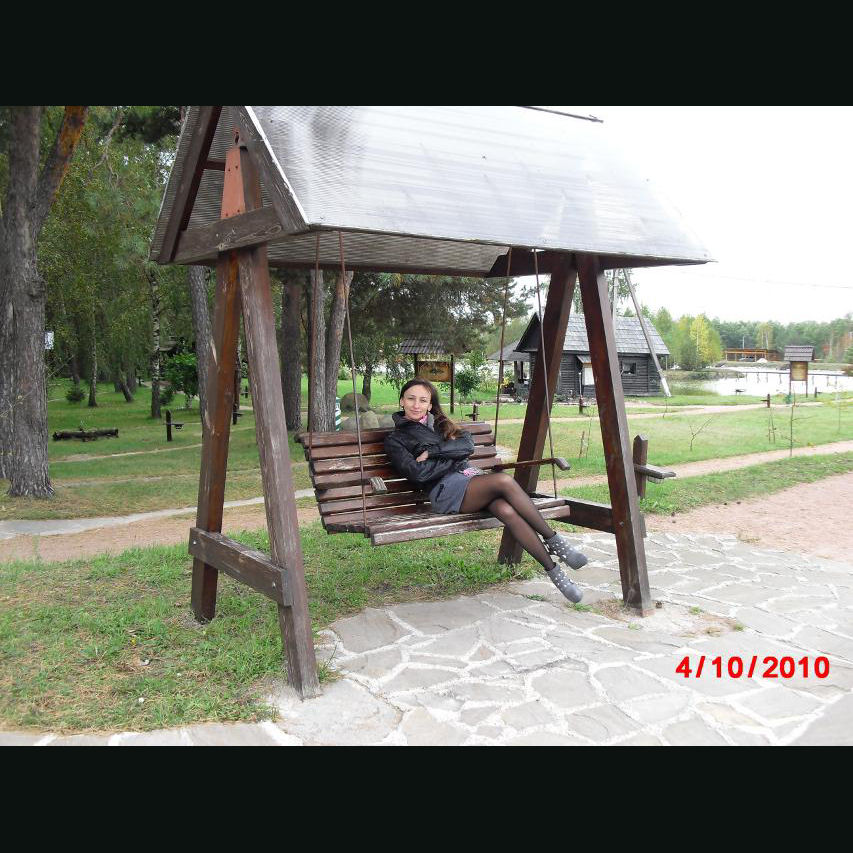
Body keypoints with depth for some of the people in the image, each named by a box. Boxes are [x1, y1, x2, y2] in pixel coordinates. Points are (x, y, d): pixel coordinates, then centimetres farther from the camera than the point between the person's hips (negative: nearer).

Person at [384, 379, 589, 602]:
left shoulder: (439, 423, 25)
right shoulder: (395, 439, 11)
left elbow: (468, 445, 6)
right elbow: (418, 473, -6)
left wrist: (433, 451, -4)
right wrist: (454, 456, -1)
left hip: (470, 476, 5)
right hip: (445, 490, -5)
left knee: (506, 510, -30)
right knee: (504, 481, -32)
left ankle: (552, 568, -27)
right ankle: (554, 540, -24)